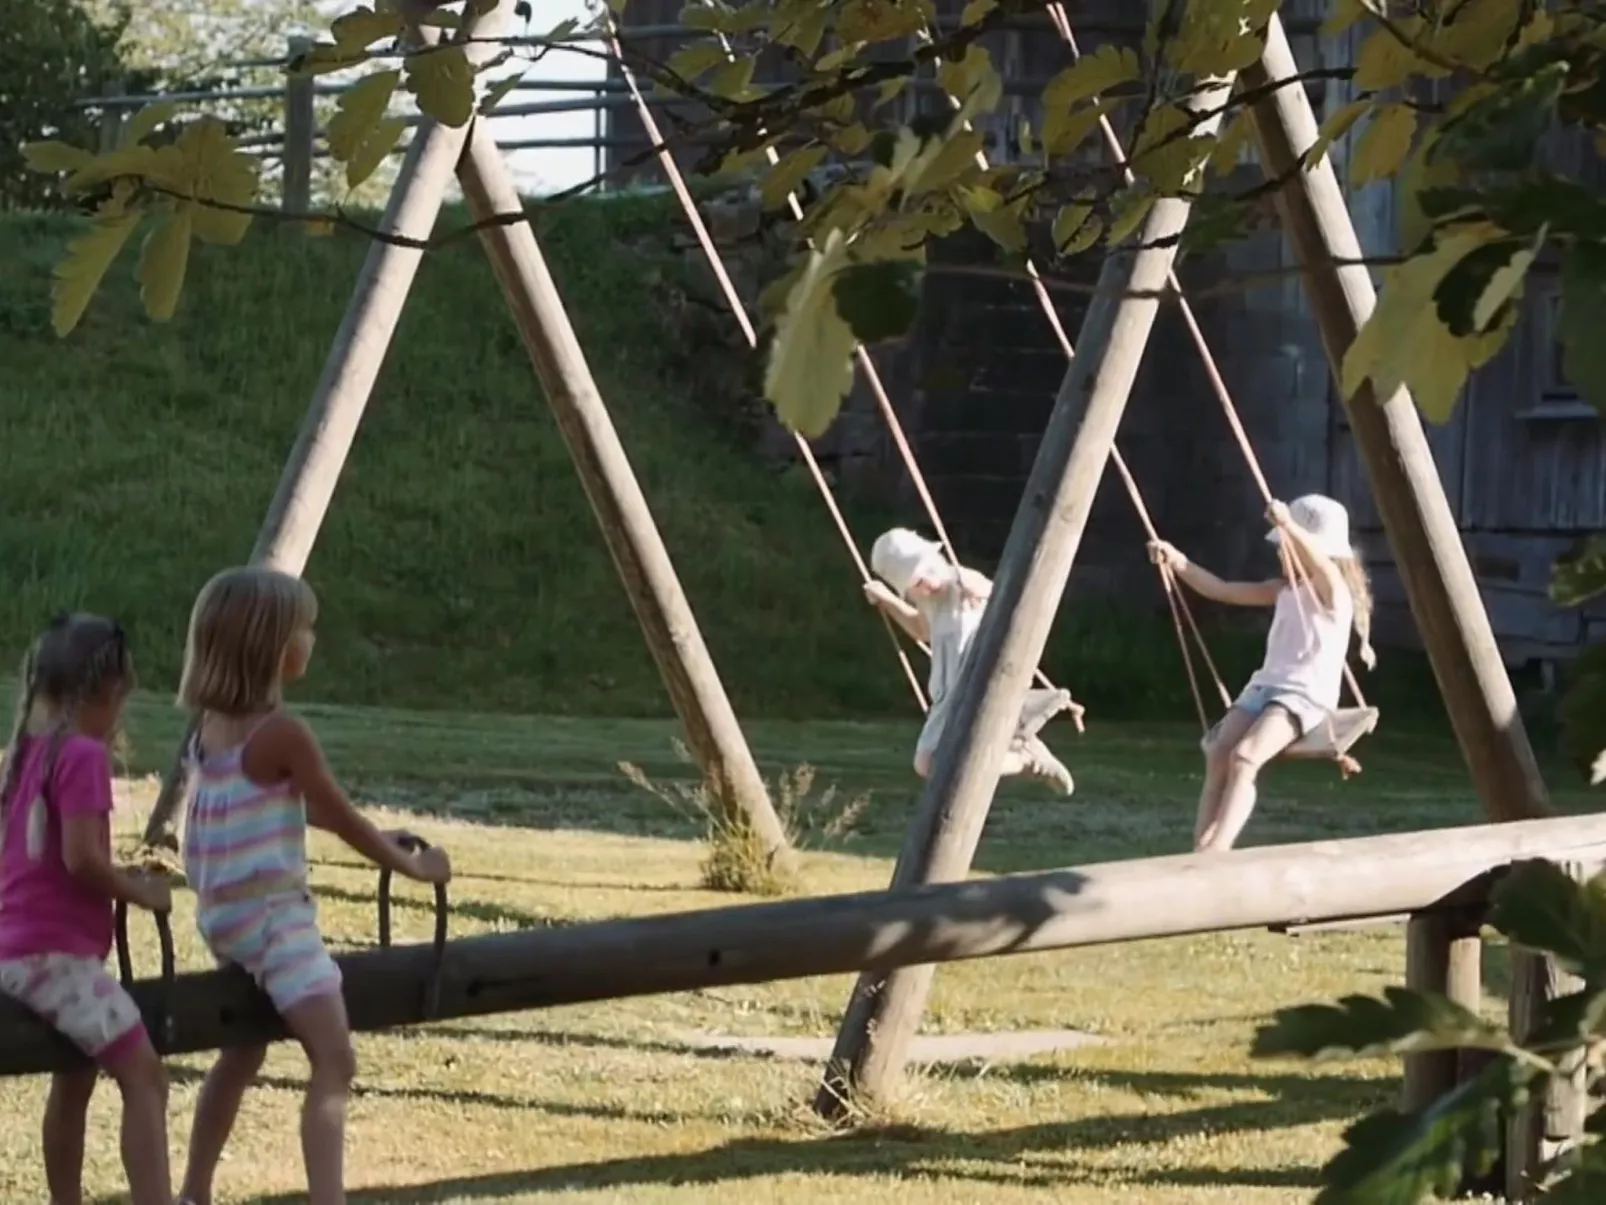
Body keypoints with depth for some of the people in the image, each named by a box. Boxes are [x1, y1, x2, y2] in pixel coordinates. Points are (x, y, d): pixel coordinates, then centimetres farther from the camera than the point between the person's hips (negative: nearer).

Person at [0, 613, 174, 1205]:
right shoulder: (84, 755, -13)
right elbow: (80, 857, -21)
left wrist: (121, 882, 21)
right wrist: (140, 891, -7)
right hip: (57, 951, -10)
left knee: (76, 1075, 23)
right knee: (143, 1074, -11)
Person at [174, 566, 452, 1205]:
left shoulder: (212, 724, 8)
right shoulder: (282, 733, -18)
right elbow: (338, 818, -9)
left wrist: (379, 838, 27)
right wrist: (412, 865, 5)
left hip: (223, 915, 9)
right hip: (272, 914, -9)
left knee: (243, 1050, 26)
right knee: (334, 1062, -15)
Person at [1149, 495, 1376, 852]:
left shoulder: (1333, 590, -4)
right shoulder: (1284, 589, 19)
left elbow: (1319, 560, -27)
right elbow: (1224, 591, 18)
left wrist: (1290, 525, -48)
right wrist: (1177, 562, 5)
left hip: (1307, 694, -7)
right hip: (1266, 685, 7)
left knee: (1244, 757, -31)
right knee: (1218, 753, -21)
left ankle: (1215, 854, -37)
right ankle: (1201, 853, -29)